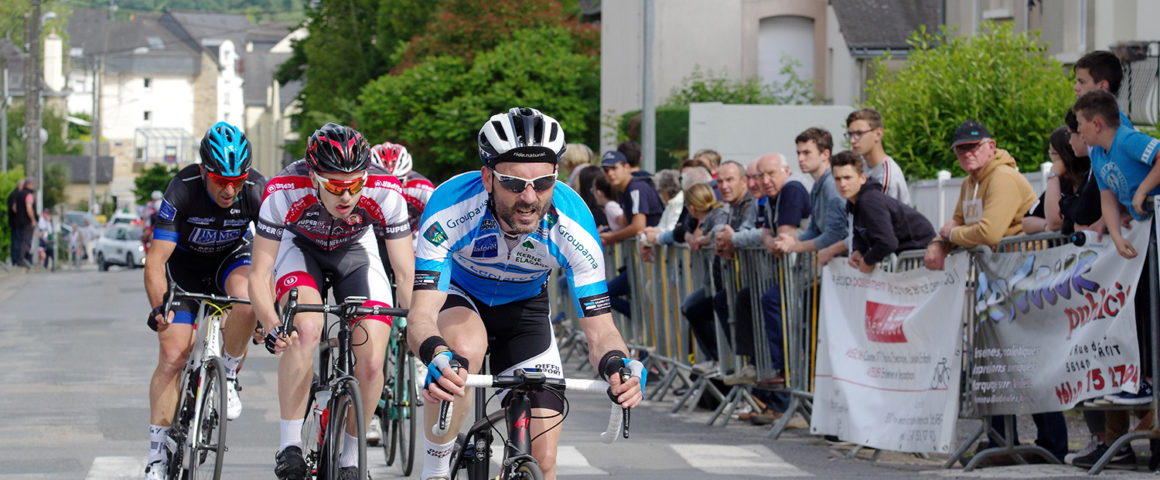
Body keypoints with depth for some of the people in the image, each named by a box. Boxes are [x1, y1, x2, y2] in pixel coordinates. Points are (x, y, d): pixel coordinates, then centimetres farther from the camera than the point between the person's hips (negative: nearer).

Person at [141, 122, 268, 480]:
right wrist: (159, 306, -49)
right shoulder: (182, 190, -31)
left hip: (230, 258, 1)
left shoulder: (257, 191, -27)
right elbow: (156, 259, -33)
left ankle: (229, 374, -10)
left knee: (246, 294, -35)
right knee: (173, 356, -11)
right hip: (185, 264, -1)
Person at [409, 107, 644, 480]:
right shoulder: (451, 208, -36)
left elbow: (599, 329, -25)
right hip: (458, 296, -2)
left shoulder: (573, 224, -30)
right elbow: (421, 317, -41)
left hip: (524, 306, 2)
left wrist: (618, 364, -49)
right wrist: (437, 357, -65)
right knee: (465, 350, -39)